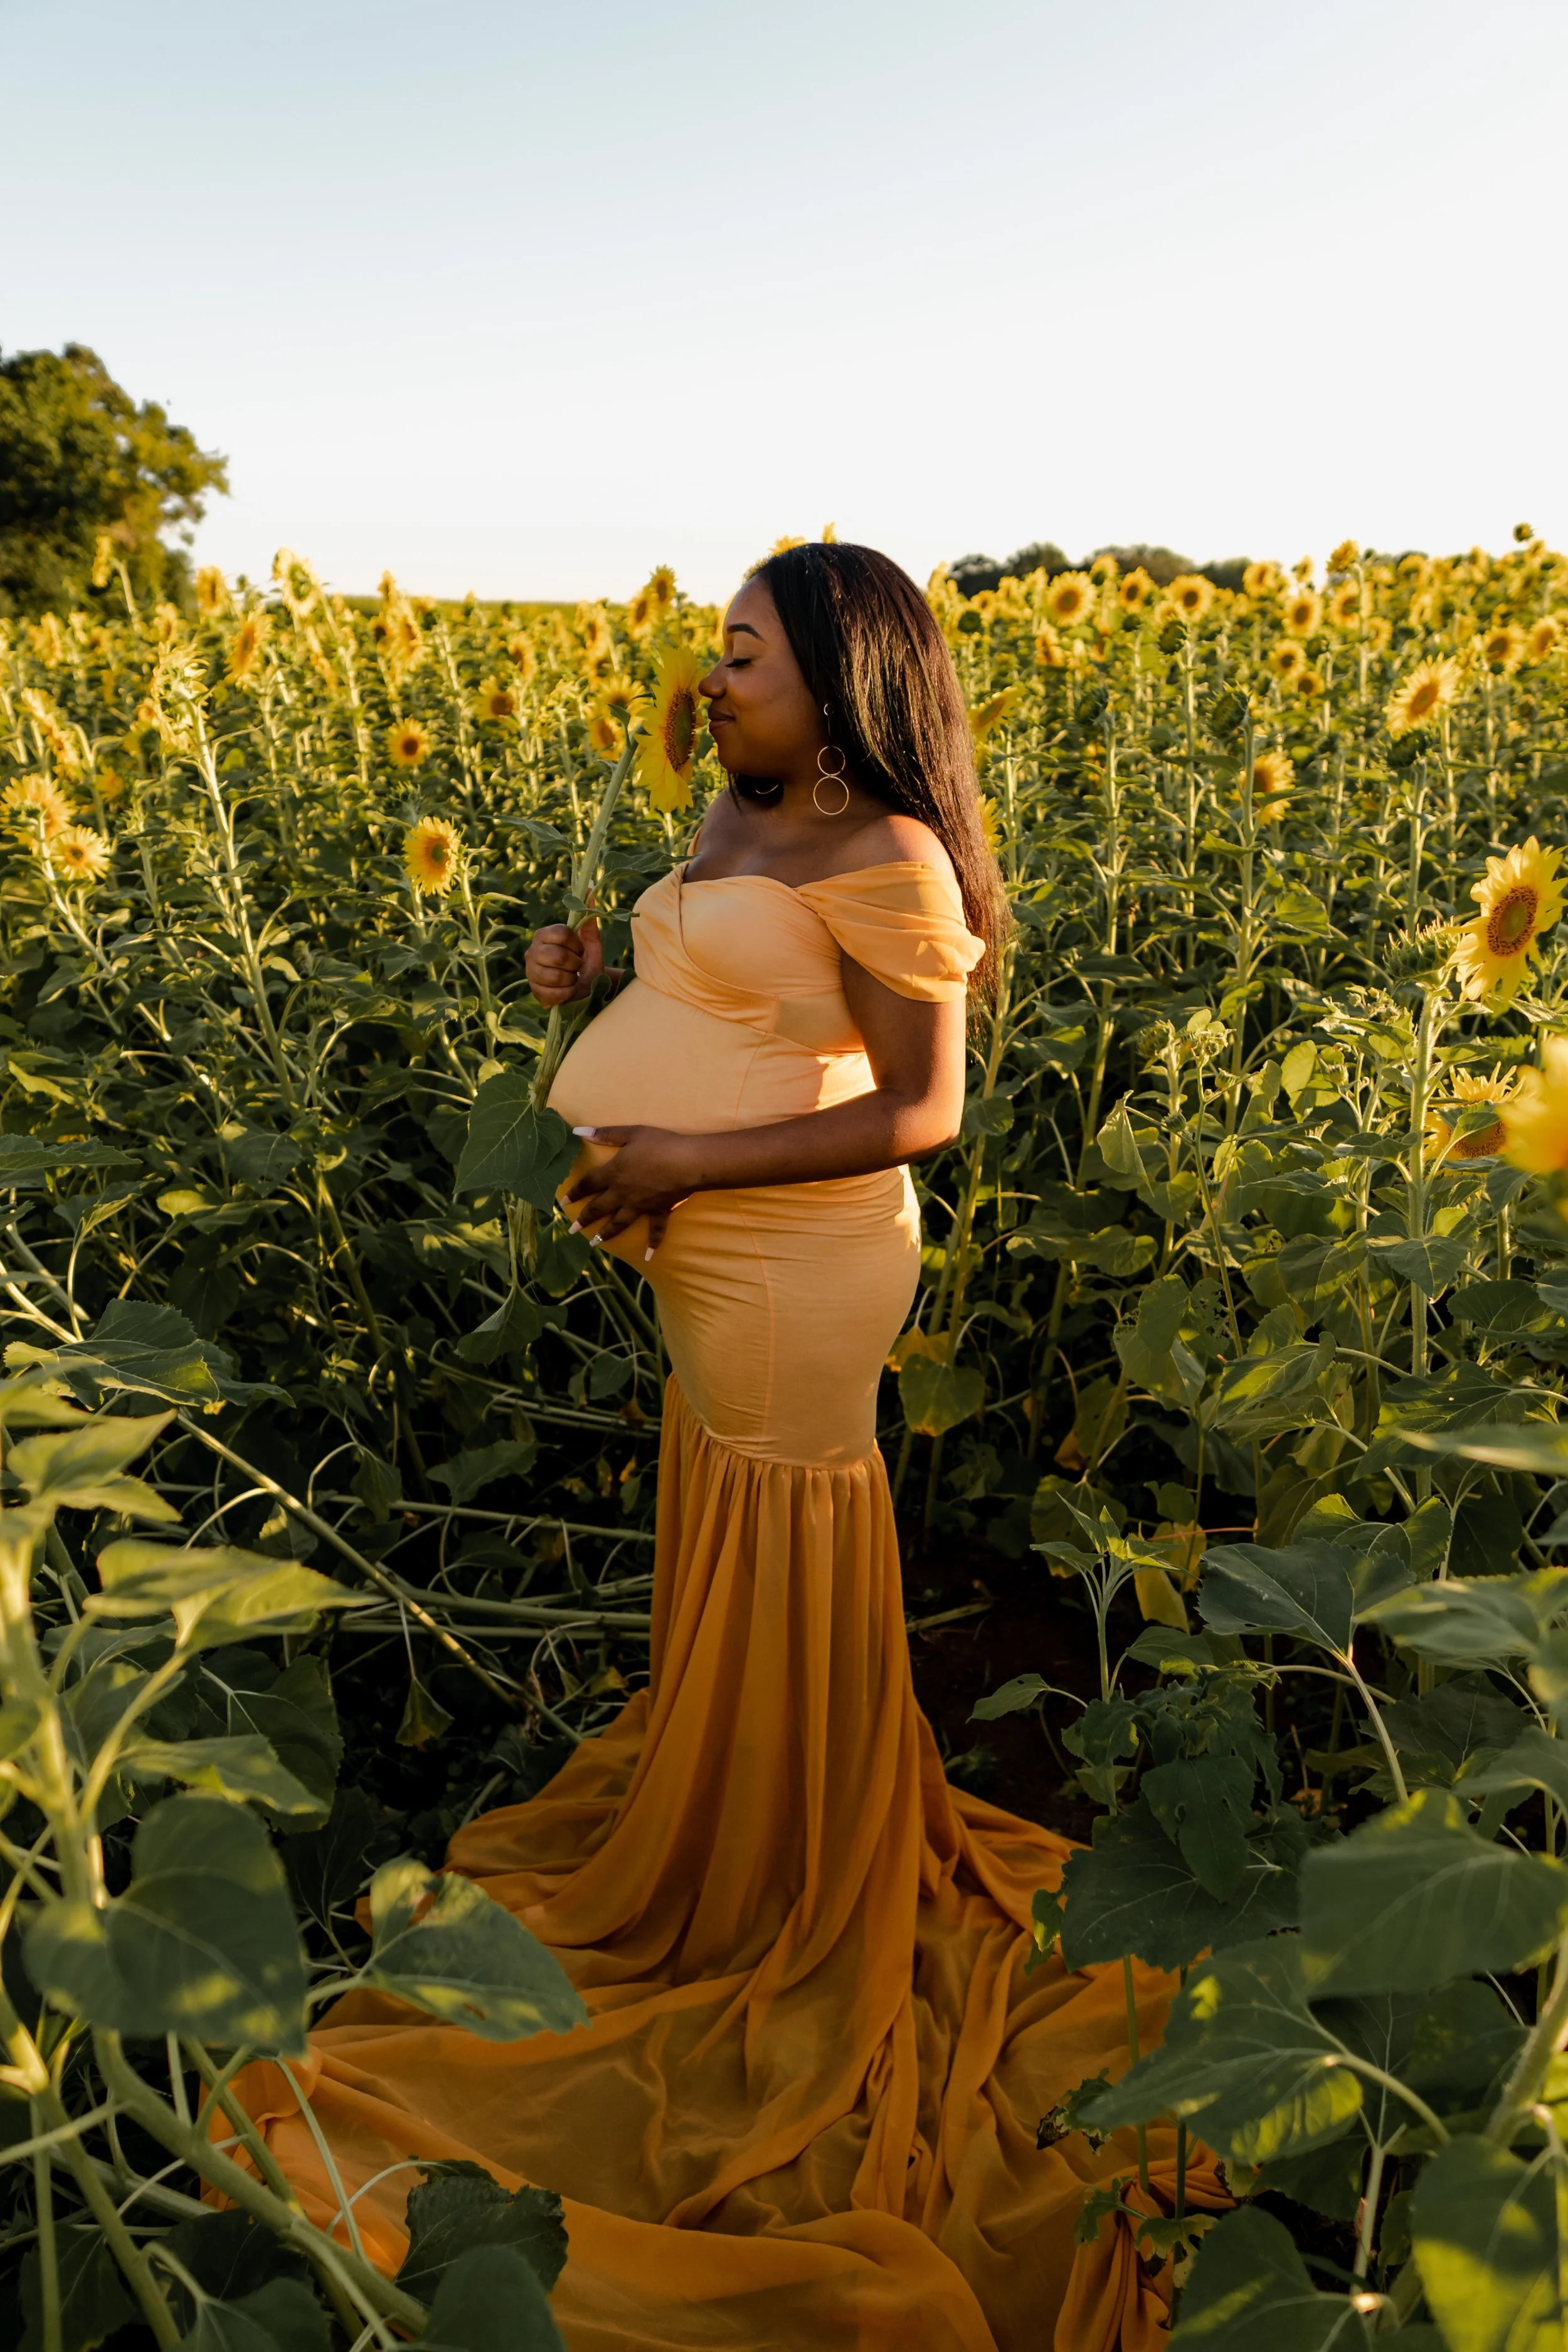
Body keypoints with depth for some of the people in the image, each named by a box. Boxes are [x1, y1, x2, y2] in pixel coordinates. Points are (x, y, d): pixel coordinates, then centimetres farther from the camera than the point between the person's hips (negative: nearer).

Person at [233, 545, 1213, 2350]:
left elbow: (923, 1111, -19)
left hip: (793, 1277, -8)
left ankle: (788, 1916, 33)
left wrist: (689, 1161, -22)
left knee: (780, 1579, 8)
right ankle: (711, 1806, 45)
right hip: (715, 1263, 9)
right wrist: (598, 977, 4)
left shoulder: (888, 855, -17)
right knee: (725, 1551, 21)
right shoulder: (738, 819, 10)